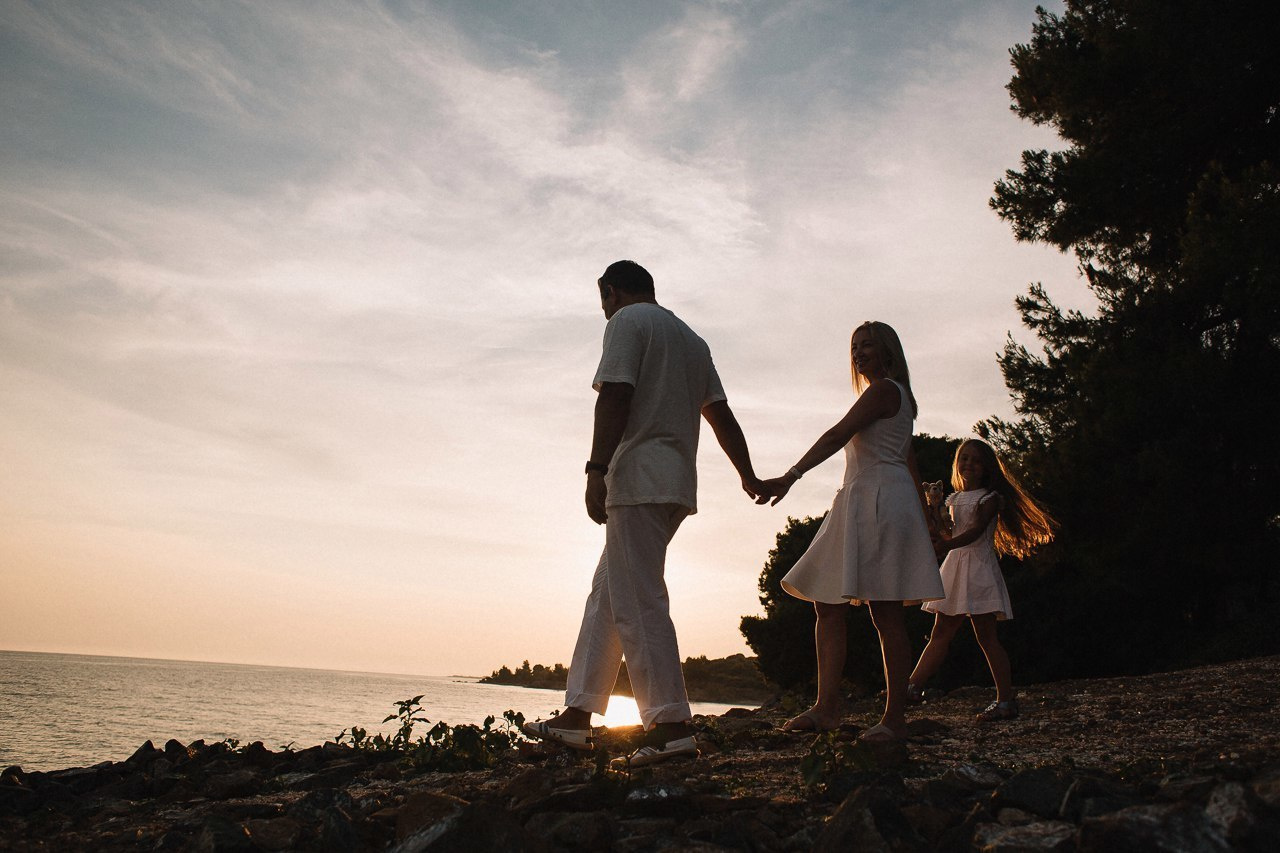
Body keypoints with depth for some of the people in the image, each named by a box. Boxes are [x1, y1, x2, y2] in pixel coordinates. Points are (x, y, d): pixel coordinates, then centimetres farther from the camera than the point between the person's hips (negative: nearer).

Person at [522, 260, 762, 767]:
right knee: (607, 594, 12)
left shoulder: (627, 321, -1)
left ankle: (671, 726, -12)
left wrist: (597, 469, -18)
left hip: (638, 480, -9)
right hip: (677, 485, 9)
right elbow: (721, 415, 22)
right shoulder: (691, 339, 24)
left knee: (638, 602, -10)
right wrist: (748, 477, 27)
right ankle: (577, 715, 14)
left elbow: (614, 398, -14)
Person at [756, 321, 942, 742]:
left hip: (880, 498, -10)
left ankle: (895, 717, -6)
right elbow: (911, 464, 24)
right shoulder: (897, 397, 26)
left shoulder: (883, 390, -5)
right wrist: (922, 519, 23)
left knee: (885, 611, -10)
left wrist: (790, 476, -27)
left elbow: (836, 436, -18)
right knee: (828, 604, 2)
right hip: (861, 503, 10)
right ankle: (826, 707, -3)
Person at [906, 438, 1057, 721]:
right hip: (954, 568, 6)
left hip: (978, 566, -6)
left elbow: (975, 532, -19)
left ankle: (1006, 700, 0)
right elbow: (944, 533, 12)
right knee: (940, 633, 5)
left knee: (986, 636, -5)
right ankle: (913, 687, 1)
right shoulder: (953, 500, 16)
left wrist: (943, 546, -33)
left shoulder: (990, 498, -3)